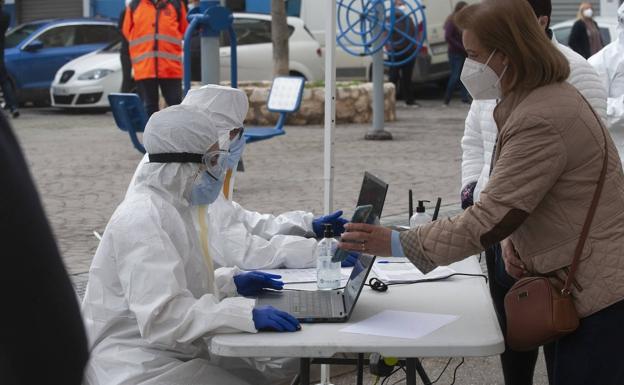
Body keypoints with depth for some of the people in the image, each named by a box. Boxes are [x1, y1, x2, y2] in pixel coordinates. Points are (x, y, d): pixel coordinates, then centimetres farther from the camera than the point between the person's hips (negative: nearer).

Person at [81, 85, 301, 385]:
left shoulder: (173, 206, 11)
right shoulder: (144, 220, -19)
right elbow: (161, 316, -27)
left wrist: (230, 282, 12)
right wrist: (246, 314, -31)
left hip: (170, 354, 10)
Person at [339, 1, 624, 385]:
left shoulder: (542, 120, -24)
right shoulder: (541, 99, 10)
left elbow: (489, 220, -25)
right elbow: (512, 201, 18)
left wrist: (397, 243, -18)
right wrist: (513, 242, -2)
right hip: (573, 290, 10)